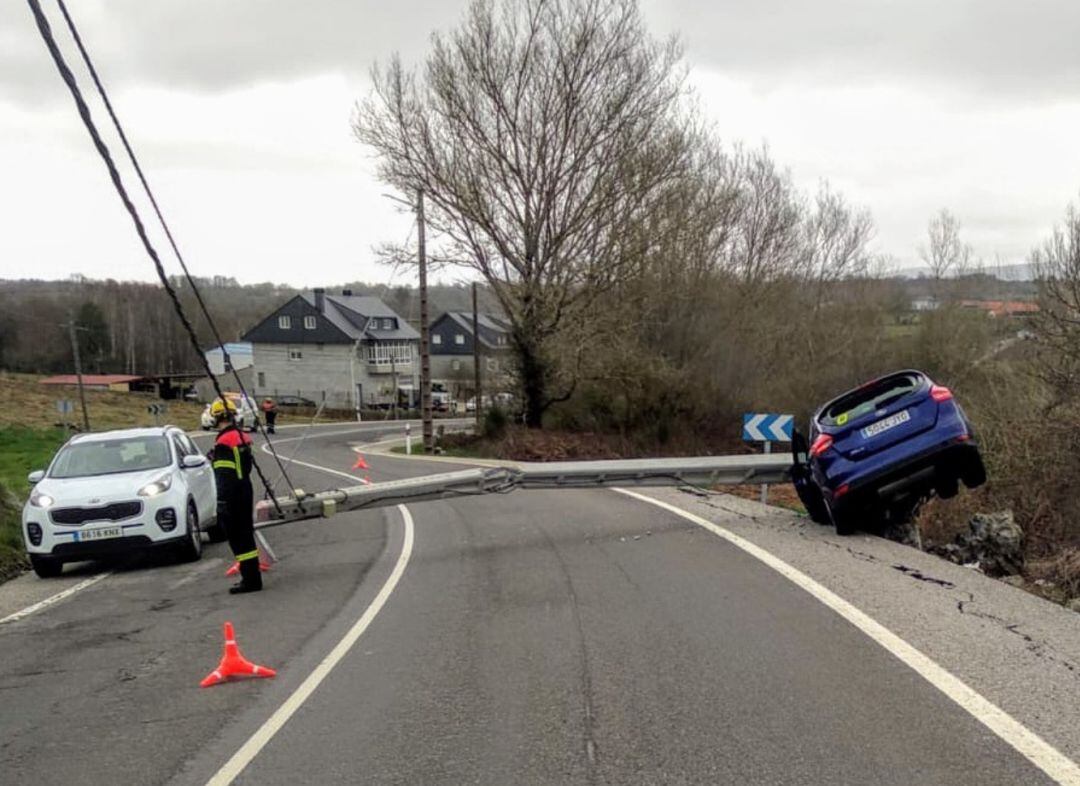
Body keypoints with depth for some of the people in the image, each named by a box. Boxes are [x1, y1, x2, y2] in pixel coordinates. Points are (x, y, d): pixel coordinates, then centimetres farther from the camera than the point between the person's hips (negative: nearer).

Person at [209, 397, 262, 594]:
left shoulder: (223, 443, -19)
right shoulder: (242, 437, 9)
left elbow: (225, 477, -21)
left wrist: (222, 504, -19)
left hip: (233, 497, -9)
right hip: (246, 491, 9)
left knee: (238, 539, -3)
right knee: (246, 536, 16)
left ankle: (250, 579, -2)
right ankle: (252, 578, 23)